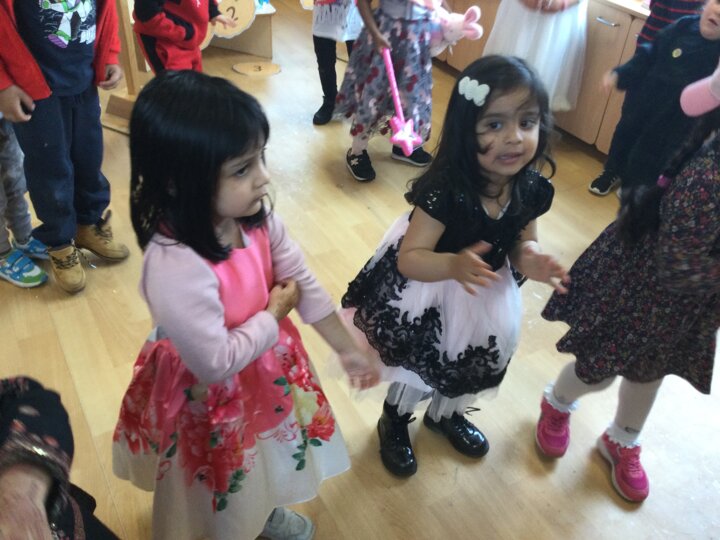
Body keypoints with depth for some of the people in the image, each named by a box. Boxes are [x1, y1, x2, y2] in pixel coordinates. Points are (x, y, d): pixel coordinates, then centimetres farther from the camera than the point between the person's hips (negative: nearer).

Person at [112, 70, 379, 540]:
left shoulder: (255, 218, -18)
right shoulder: (176, 268, -40)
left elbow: (304, 283, -5)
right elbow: (216, 363, -31)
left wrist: (348, 348, 3)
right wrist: (273, 316, -18)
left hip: (265, 368, 7)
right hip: (211, 399, -6)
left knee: (263, 466, 35)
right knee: (223, 496, 25)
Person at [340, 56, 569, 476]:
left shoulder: (532, 190, -17)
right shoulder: (446, 191, -34)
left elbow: (524, 242, 0)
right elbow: (409, 258, -34)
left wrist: (531, 260, -23)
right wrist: (454, 265, -52)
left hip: (487, 298, 6)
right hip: (429, 299, -5)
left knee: (466, 372, 28)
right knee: (419, 369, 17)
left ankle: (446, 415, 62)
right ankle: (394, 423, 51)